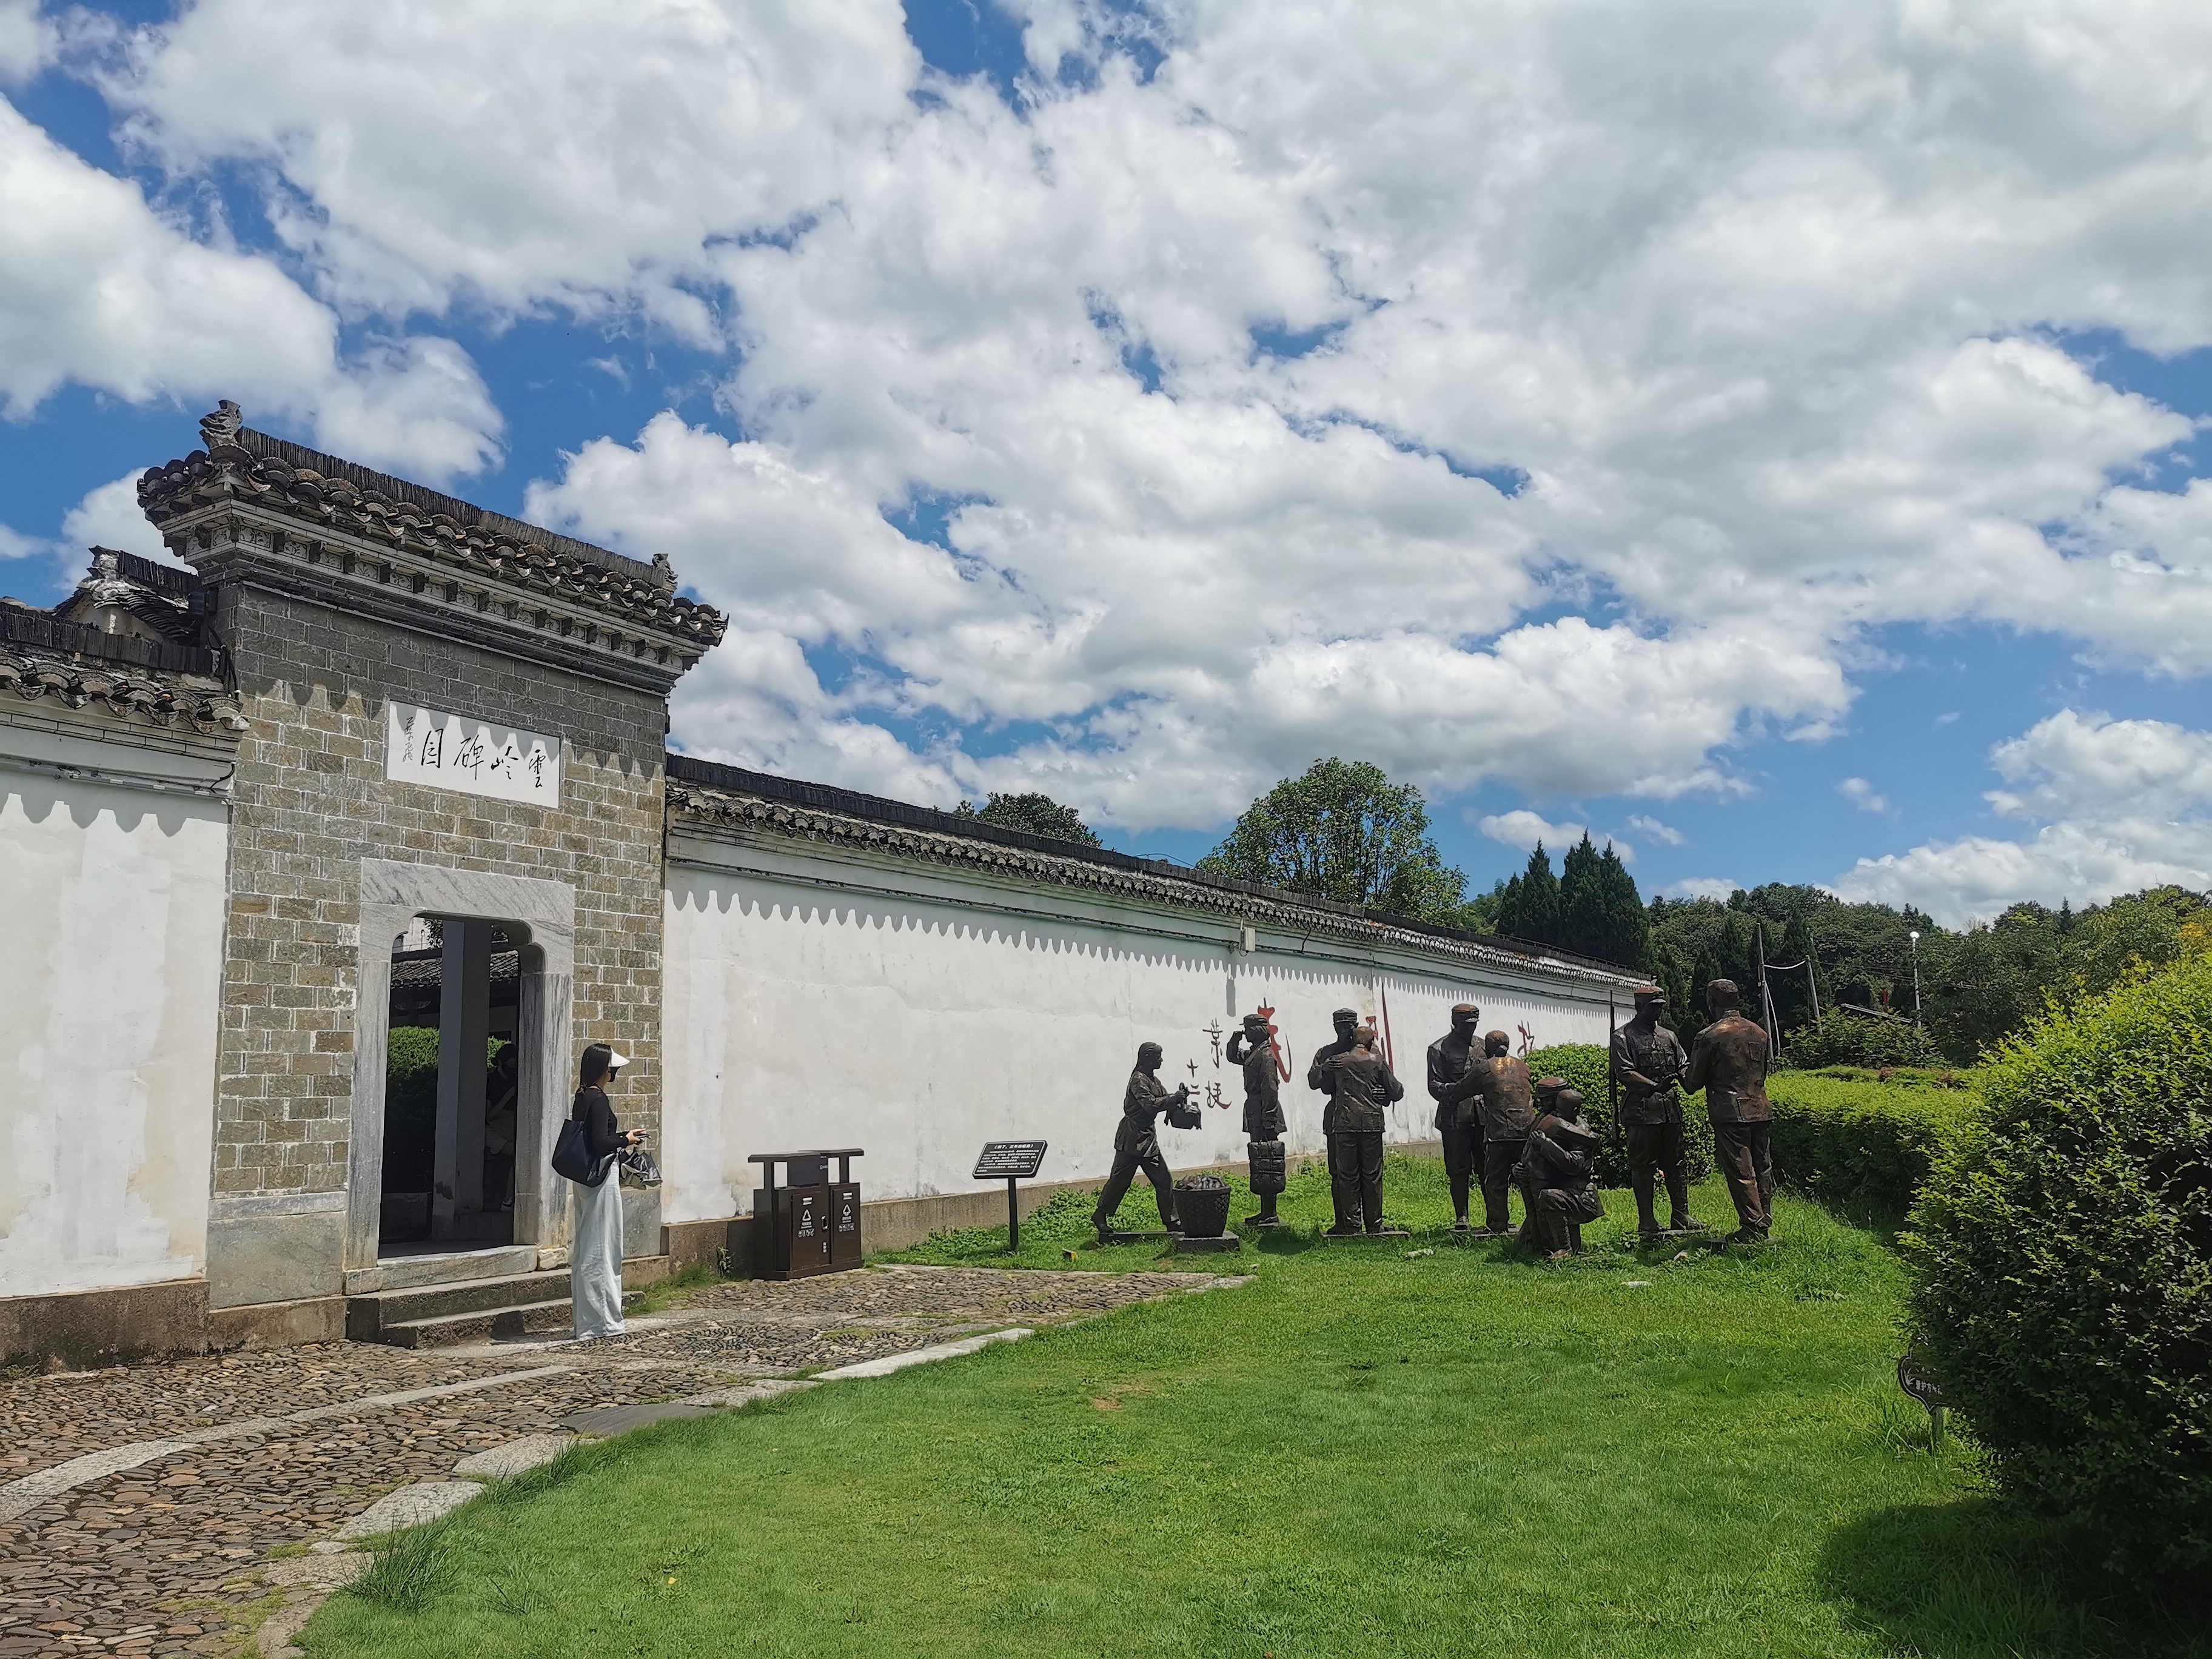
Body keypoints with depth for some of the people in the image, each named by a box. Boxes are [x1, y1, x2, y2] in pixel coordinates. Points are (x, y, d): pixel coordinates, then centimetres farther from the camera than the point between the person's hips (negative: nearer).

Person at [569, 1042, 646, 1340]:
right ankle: (599, 1323, 0)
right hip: (601, 1178, -10)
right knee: (600, 1251, -4)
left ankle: (586, 1321, 20)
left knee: (585, 1249, 13)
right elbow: (600, 1143, -22)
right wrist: (626, 1140, -7)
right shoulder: (598, 1099, -16)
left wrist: (623, 1137, 16)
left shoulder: (582, 1097, 12)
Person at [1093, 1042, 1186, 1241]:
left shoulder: (1153, 1079, 12)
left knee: (1163, 1179, 7)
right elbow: (1151, 1104, -28)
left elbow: (1165, 1100, 12)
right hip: (1132, 1137, -9)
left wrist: (1179, 1097, -9)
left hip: (1148, 1137, 9)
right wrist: (1176, 1098, -26)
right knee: (1120, 1180, -2)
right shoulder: (1138, 1080, -17)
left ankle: (1171, 1221, 13)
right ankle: (1100, 1216, 10)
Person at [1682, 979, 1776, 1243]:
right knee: (1762, 1169, 12)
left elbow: (1693, 1082, -6)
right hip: (1761, 1110, 6)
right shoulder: (1758, 1033, 9)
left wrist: (1684, 1078, 16)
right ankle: (1764, 1224, 18)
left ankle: (1753, 1228, -2)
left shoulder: (1709, 1037, -11)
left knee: (1741, 1172, -3)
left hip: (1730, 1114, -6)